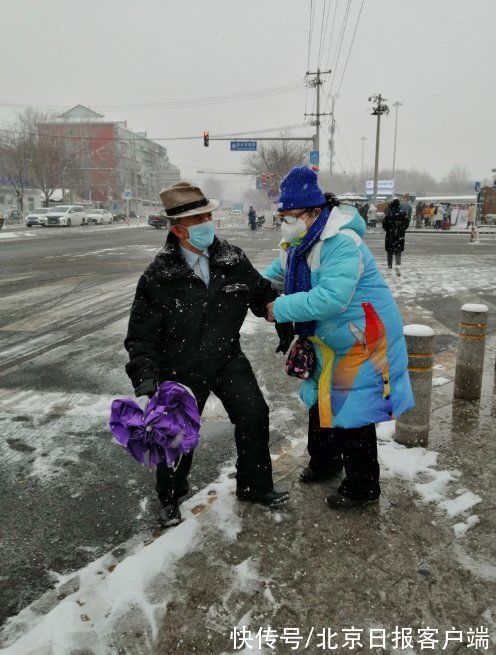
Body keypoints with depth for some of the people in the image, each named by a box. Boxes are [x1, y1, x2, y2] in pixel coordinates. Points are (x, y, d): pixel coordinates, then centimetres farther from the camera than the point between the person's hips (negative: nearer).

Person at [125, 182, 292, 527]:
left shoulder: (233, 259, -8)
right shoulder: (158, 278, -18)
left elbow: (263, 292, 8)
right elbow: (141, 335, -14)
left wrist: (285, 328, 4)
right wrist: (144, 378, -24)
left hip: (228, 359, 3)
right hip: (181, 370, -3)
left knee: (254, 415, 3)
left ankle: (255, 486, 27)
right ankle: (170, 496, 36)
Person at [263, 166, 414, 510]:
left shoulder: (341, 244, -29)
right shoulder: (298, 244, 1)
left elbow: (330, 299, -39)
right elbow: (276, 275, 16)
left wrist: (280, 309, -30)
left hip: (363, 340, -10)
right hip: (330, 340, 10)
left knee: (351, 410, -2)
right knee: (321, 400, 21)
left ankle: (363, 488, 19)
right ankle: (324, 462, 44)